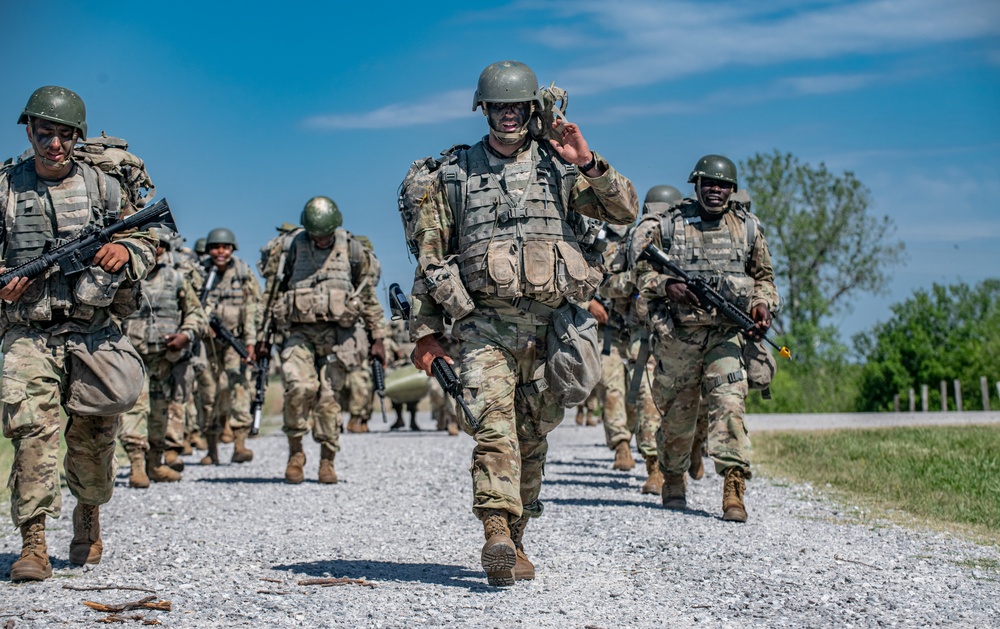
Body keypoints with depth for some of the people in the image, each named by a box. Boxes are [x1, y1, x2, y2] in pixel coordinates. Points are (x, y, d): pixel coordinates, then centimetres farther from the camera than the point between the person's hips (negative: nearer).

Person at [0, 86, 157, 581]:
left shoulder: (102, 186, 7)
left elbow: (147, 240, 13)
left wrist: (125, 251, -10)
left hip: (94, 332, 1)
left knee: (94, 436, 8)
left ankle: (88, 513, 35)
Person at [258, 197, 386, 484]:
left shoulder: (353, 250, 6)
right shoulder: (289, 248, 4)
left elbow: (369, 298, 15)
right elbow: (272, 294, 12)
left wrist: (377, 338, 14)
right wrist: (264, 335, 10)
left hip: (337, 334, 1)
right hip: (299, 332, -1)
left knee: (329, 397, -3)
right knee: (299, 387, -21)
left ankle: (327, 461, 11)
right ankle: (295, 452, -4)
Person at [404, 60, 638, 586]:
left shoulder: (559, 167, 10)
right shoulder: (454, 176, 8)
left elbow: (625, 212, 5)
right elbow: (429, 256, 10)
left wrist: (588, 163, -8)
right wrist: (425, 332, 5)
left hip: (550, 322, 2)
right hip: (485, 324, -2)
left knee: (532, 438, 7)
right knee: (493, 426, -18)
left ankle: (515, 542, 17)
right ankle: (496, 535, -29)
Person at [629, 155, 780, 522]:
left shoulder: (748, 228, 8)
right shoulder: (666, 226, 1)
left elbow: (764, 276, 18)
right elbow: (640, 269, 3)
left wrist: (763, 305, -2)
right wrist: (666, 286, -17)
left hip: (726, 334, 0)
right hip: (677, 336, 0)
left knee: (729, 406, -17)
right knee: (677, 413, 11)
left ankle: (734, 491, -22)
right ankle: (673, 479, 35)